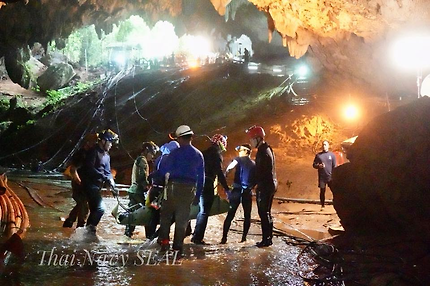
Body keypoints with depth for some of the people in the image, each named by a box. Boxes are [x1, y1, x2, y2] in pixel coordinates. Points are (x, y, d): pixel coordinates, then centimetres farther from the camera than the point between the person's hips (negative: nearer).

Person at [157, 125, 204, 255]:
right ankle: (178, 245, 10)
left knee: (166, 215, 10)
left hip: (174, 186, -3)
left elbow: (164, 170, -10)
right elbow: (201, 177, 11)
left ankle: (164, 240, 1)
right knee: (182, 217, 9)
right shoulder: (199, 155, 8)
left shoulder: (176, 153, -7)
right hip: (190, 188, 4)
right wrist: (197, 195, 16)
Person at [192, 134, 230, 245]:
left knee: (202, 210, 17)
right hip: (208, 185, -7)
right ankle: (198, 238, -3)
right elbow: (220, 173, -15)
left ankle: (196, 235, 21)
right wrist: (226, 189, -14)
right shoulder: (216, 155, -8)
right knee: (204, 212, -2)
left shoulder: (205, 152, 14)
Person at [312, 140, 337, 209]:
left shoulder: (332, 155, 6)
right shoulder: (318, 155, 7)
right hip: (322, 177, 1)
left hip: (330, 177, -1)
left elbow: (334, 166, 4)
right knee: (322, 191, 3)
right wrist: (318, 166, -12)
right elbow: (314, 165, 9)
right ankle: (322, 205, 12)